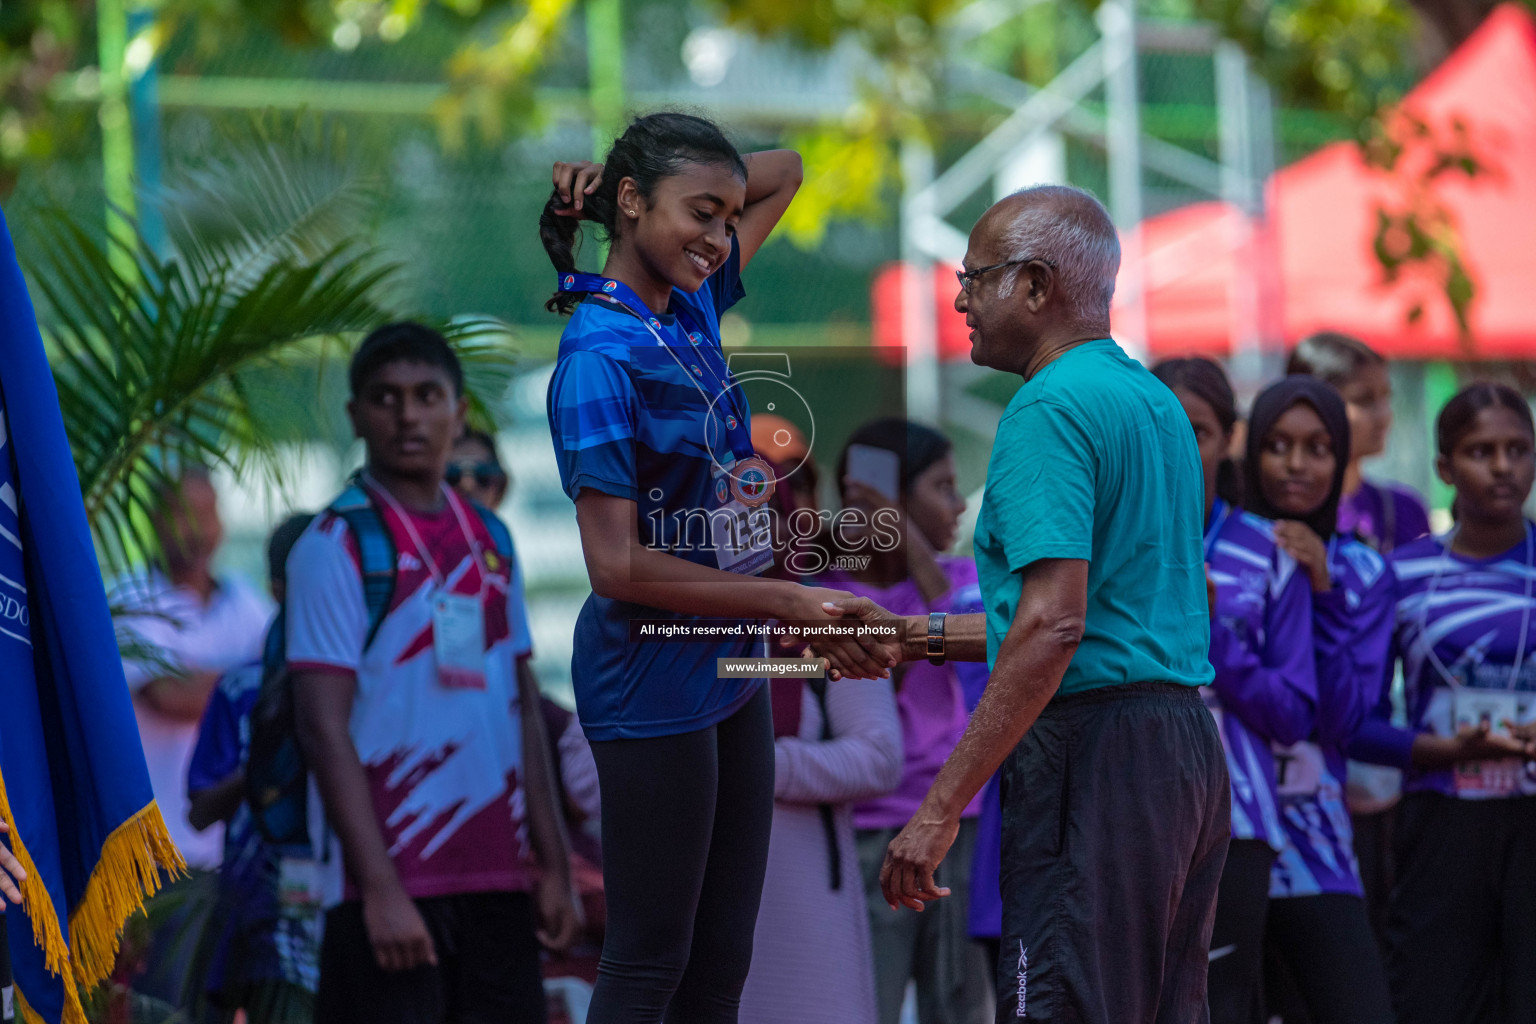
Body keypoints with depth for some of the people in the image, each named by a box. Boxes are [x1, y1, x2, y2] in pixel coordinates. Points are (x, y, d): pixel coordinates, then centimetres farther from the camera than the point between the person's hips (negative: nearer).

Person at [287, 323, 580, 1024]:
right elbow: (323, 727, -10)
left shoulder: (490, 542, 15)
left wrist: (553, 864, 12)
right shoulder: (336, 545, -4)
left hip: (497, 882, 6)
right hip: (392, 885, -6)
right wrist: (380, 888, -17)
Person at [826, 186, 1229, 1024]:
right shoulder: (1156, 401, 18)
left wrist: (941, 807, -21)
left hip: (1096, 754, -10)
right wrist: (912, 635, 24)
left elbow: (1054, 626, -21)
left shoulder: (1049, 408, -11)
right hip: (1189, 744, 10)